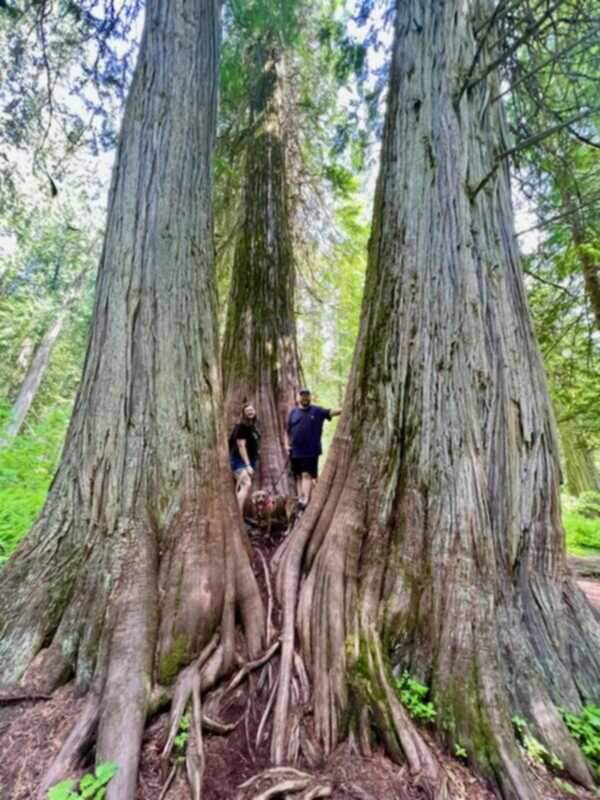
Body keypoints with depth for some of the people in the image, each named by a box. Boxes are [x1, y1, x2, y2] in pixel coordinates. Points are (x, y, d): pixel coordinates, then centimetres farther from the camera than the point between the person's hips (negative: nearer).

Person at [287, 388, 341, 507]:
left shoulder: (317, 411, 3)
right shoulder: (293, 412, 8)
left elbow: (331, 412, -10)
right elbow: (288, 431, 11)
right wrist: (287, 444, 1)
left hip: (311, 451, -3)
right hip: (295, 451, 3)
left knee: (307, 475, -8)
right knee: (298, 476, 10)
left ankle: (306, 500, -11)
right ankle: (300, 499, 20)